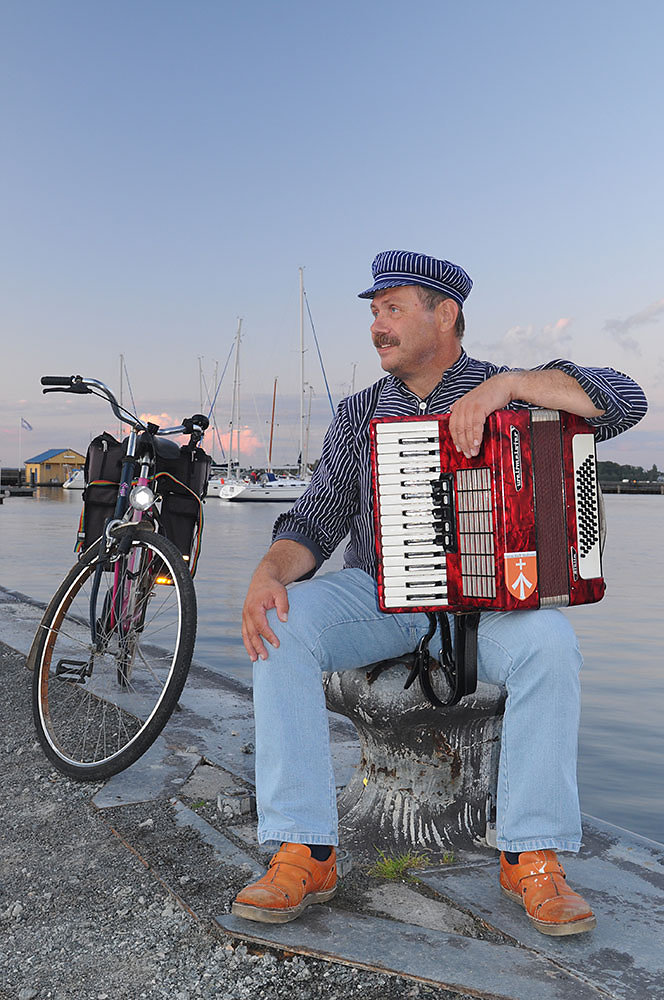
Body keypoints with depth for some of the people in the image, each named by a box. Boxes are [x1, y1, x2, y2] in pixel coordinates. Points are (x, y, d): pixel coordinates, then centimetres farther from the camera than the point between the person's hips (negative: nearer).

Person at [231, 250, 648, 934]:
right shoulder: (358, 415, 10)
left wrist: (506, 383, -20)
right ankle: (304, 853, -19)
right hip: (376, 593, 2)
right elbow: (317, 519, 3)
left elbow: (623, 400, -9)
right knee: (281, 626, -25)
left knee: (548, 642, -32)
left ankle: (531, 856, -14)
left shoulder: (507, 394, 4)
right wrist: (270, 571, -19)